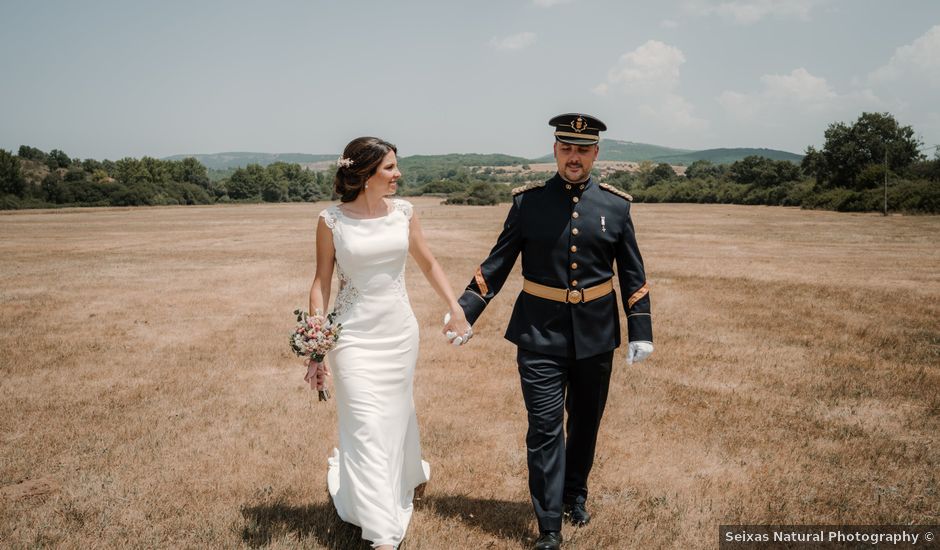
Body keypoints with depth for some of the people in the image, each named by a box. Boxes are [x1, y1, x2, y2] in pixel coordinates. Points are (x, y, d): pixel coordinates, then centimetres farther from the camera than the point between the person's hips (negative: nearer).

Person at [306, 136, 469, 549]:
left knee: (396, 417, 18)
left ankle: (402, 483, 48)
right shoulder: (332, 220, -9)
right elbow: (321, 283, -4)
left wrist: (455, 307, 4)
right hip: (353, 336, -3)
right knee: (367, 429, -4)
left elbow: (428, 263, 12)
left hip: (400, 331, 4)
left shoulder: (404, 212, 0)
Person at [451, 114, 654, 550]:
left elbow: (632, 273, 6)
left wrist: (640, 331, 3)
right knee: (545, 428, -2)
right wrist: (465, 312, -7)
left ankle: (574, 495, 40)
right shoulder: (527, 201, -2)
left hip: (595, 334, 2)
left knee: (586, 422, 17)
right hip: (540, 334, -2)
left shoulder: (616, 205, 2)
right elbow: (497, 264, 0)